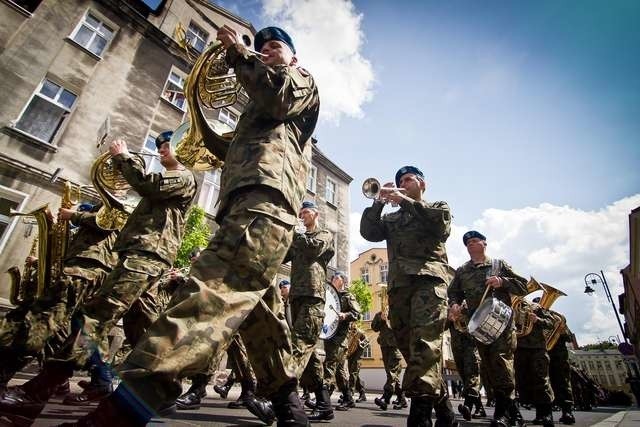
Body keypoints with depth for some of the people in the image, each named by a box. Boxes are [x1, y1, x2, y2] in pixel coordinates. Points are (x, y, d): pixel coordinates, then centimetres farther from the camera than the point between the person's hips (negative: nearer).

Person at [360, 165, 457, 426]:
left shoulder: (438, 207, 20)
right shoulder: (392, 218, 29)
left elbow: (441, 223, -4)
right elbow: (368, 233, 12)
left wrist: (405, 200, -4)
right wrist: (379, 202, 3)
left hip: (429, 279, -4)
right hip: (398, 284, 5)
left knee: (424, 345, -21)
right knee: (410, 347, 6)